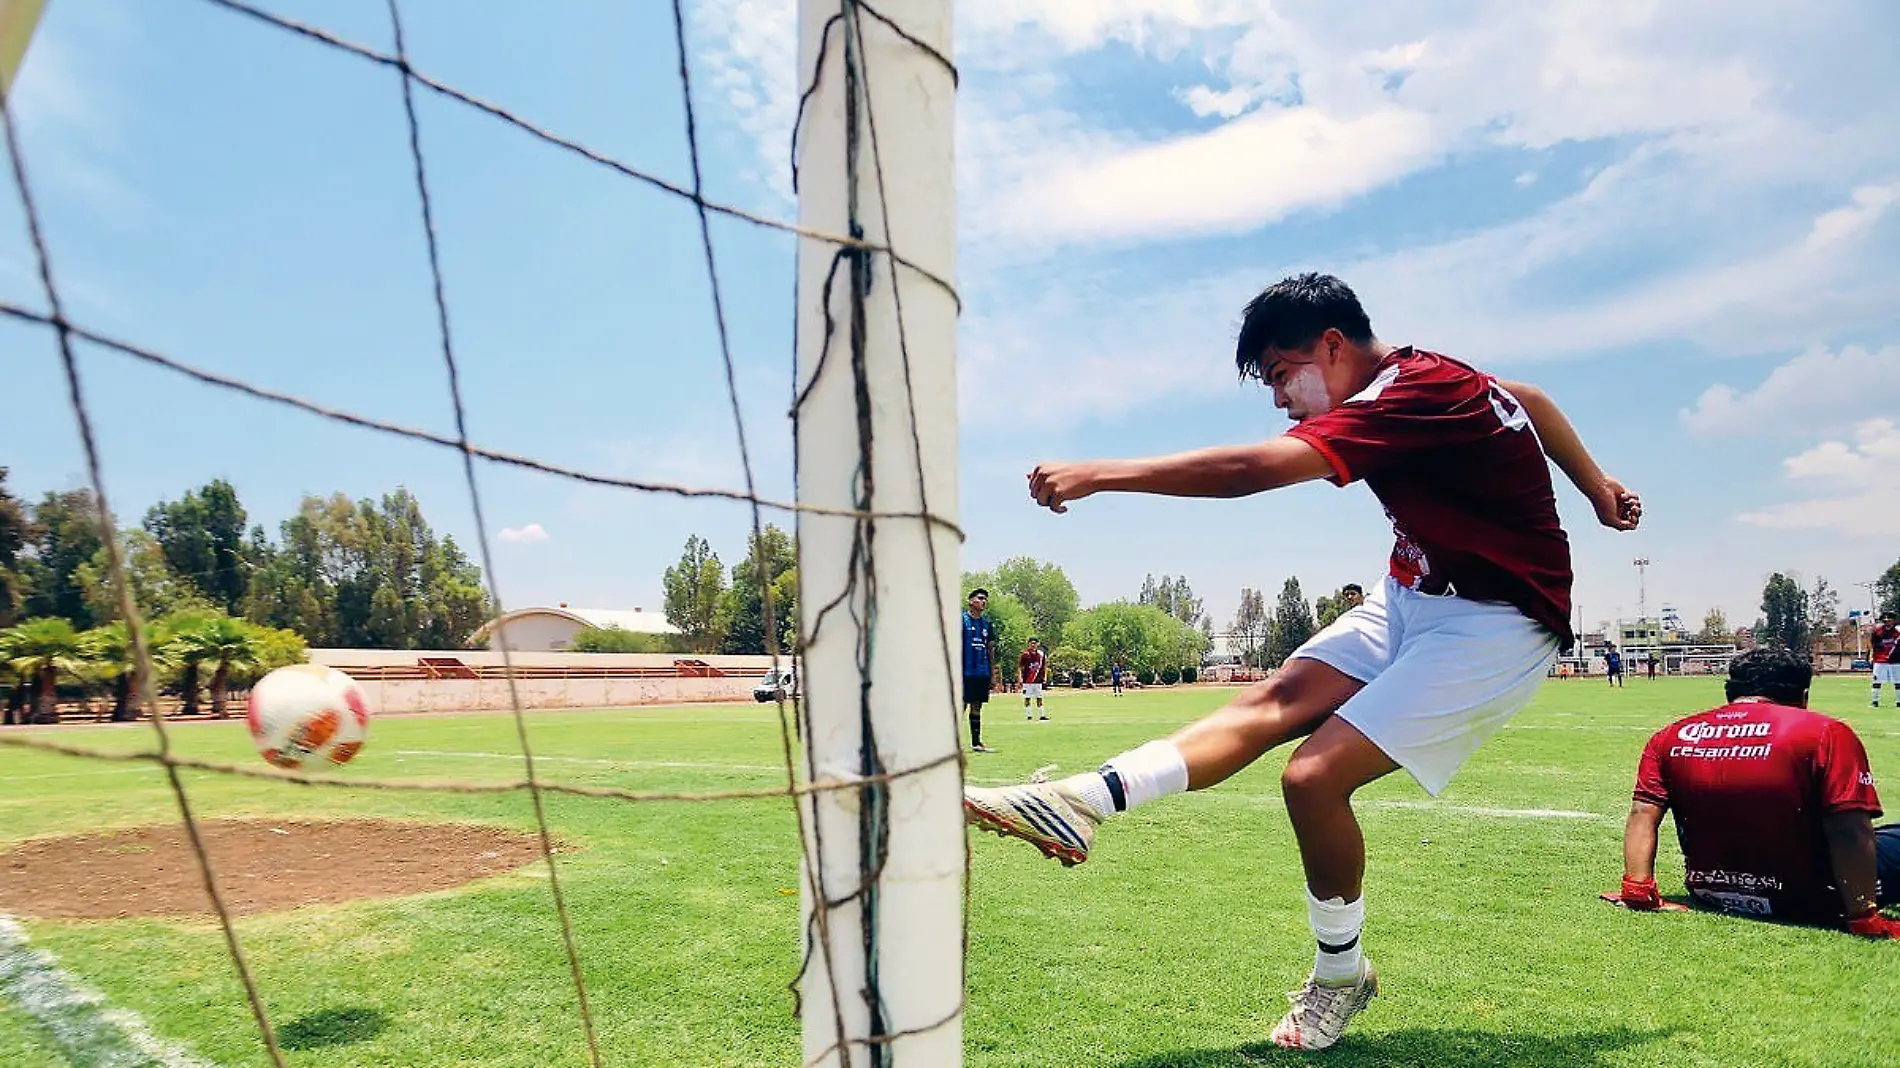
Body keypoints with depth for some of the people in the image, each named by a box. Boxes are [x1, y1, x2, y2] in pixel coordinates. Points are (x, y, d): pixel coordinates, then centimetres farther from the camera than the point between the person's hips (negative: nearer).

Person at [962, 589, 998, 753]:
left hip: (983, 672, 6)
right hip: (965, 671, -6)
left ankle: (976, 742, 16)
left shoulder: (987, 623, 14)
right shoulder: (961, 619, -4)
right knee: (962, 706, -5)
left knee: (977, 707, 11)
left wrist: (993, 671, 15)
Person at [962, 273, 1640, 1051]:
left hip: (1496, 625, -9)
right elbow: (1528, 400, 22)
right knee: (1276, 702, -9)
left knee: (1315, 774, -18)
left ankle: (1338, 977, 6)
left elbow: (1248, 470, -33)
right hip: (1416, 597, 10)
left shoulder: (1413, 396, -25)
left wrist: (1099, 474, -30)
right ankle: (1080, 803, -17)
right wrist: (1596, 485, 33)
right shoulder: (1413, 377, 5)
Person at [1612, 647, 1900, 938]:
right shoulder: (1826, 732, -9)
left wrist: (1637, 890, -3)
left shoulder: (1669, 736, 2)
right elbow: (1849, 833, -16)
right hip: (1806, 903, -4)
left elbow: (1642, 815, -4)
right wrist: (1864, 920, -13)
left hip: (1709, 896, 5)